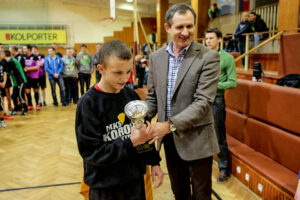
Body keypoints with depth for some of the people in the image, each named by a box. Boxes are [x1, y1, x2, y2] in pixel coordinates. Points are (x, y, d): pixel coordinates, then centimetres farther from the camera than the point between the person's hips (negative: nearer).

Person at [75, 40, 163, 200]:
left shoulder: (131, 95, -3)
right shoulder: (88, 103, -17)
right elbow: (91, 153, -18)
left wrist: (154, 162, 4)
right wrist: (130, 143, -24)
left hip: (135, 179, 4)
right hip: (105, 187, -4)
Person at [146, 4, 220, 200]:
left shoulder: (208, 57, -14)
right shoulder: (156, 57, 2)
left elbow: (204, 101, -20)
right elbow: (152, 97, 7)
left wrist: (171, 124, -26)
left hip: (196, 139, -4)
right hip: (169, 138, 5)